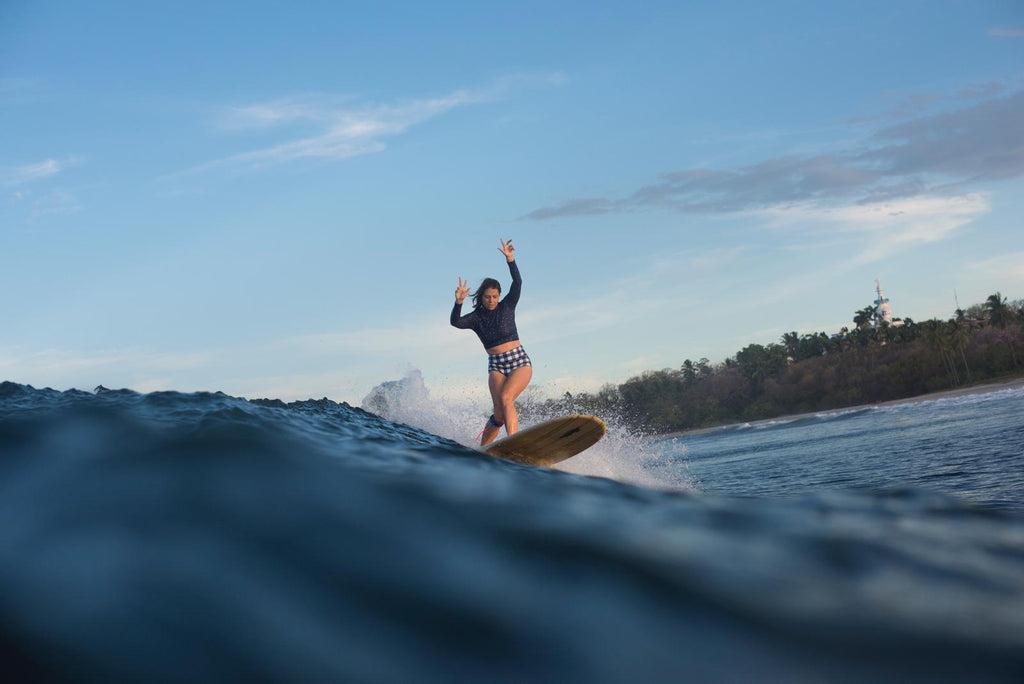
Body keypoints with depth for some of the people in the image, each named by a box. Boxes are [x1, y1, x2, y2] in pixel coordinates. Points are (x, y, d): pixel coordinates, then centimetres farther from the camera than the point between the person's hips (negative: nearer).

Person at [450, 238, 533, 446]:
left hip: (520, 361, -1)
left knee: (505, 398, -26)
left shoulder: (507, 306, 3)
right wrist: (459, 303, -34)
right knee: (500, 413, -13)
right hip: (496, 366, 1)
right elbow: (456, 322, -16)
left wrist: (510, 259, -23)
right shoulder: (476, 317, 3)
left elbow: (517, 283, -11)